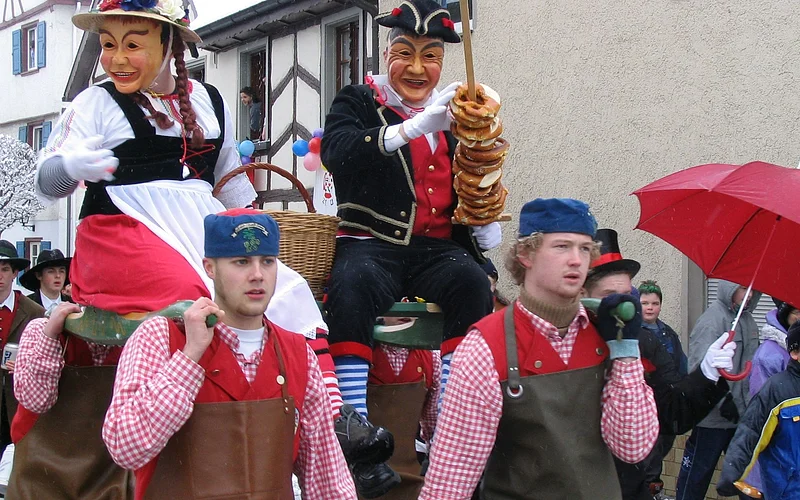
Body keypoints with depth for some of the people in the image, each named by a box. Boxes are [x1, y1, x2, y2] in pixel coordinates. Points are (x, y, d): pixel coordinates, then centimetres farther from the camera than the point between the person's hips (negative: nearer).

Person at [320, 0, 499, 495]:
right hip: (372, 244, -3)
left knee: (472, 281, -29)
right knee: (353, 282, -35)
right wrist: (417, 126, -27)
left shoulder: (452, 114, 18)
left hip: (439, 248, 3)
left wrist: (486, 223, -2)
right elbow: (336, 152, -16)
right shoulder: (359, 101, 7)